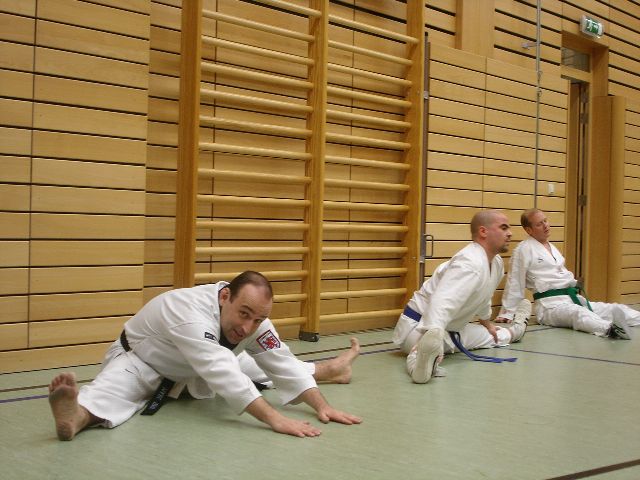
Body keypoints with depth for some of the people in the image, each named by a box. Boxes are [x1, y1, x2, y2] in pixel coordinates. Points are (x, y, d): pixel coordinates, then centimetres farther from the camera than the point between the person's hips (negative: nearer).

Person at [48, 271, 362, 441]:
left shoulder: (251, 318, -22)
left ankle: (330, 370, 34)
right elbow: (223, 376, -53)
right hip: (141, 361, -6)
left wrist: (321, 406, -30)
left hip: (194, 374, 6)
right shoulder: (190, 312, -45)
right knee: (119, 386, -38)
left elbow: (282, 363, -19)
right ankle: (80, 415, -70)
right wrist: (275, 420, -58)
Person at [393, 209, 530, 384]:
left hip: (452, 328, 10)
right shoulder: (470, 264, -31)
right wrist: (433, 338, -62)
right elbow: (442, 304, -47)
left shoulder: (496, 262, 0)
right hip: (422, 326, -10)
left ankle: (516, 330, 62)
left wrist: (487, 323, 40)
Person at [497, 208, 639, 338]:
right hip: (551, 305, -9)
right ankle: (610, 329, -65)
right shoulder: (524, 249, -5)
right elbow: (514, 283, -3)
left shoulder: (552, 248, 21)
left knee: (617, 309, -3)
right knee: (579, 314, -39)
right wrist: (507, 314, -1)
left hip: (573, 299, 9)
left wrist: (576, 284, 15)